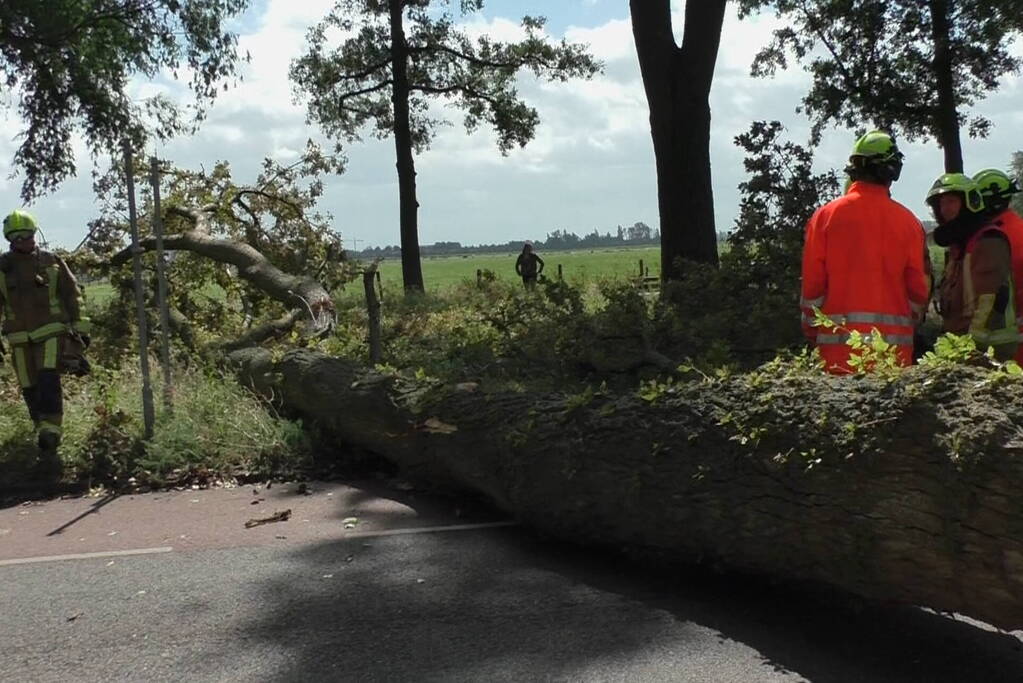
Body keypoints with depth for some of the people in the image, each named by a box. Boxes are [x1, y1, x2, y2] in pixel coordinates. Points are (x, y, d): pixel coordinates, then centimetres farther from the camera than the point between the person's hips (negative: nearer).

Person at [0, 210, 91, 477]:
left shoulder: (52, 262, 5)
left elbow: (72, 297, 9)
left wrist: (80, 330, 7)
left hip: (52, 334, -2)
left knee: (49, 385, -16)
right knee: (31, 392, 4)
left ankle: (48, 447, -21)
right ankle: (44, 437, 18)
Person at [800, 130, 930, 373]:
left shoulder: (825, 215, 0)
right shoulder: (907, 221, 2)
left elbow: (812, 283, 0)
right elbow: (918, 287, 4)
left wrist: (811, 332, 11)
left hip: (839, 338, 0)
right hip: (894, 341, 1)